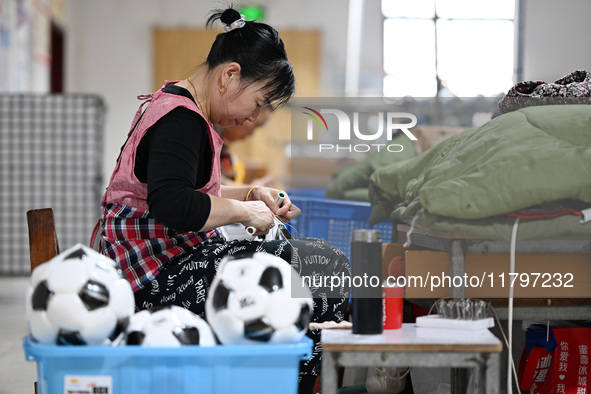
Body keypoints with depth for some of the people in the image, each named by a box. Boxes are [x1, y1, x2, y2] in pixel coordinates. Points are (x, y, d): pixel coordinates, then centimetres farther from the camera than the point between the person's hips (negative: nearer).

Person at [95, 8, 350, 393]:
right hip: (162, 275, -11)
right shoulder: (181, 119, -18)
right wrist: (244, 211, -19)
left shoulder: (171, 103, 17)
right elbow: (171, 206, -32)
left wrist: (250, 194, 16)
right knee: (326, 266, -13)